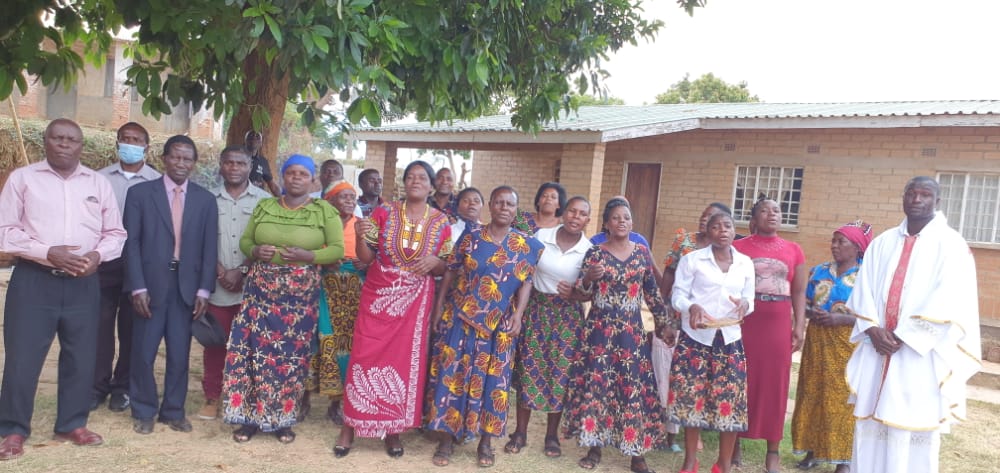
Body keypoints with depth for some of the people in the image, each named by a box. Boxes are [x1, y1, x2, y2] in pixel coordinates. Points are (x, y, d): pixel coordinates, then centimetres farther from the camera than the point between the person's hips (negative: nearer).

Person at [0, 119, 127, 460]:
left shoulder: (98, 183, 9)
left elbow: (116, 232, 10)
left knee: (81, 357, 9)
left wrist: (98, 254, -10)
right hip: (33, 280, -2)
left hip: (83, 283, 3)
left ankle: (72, 424, 24)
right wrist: (47, 252, -17)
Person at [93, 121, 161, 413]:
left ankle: (122, 387, 21)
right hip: (105, 261, 2)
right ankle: (98, 385, 18)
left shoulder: (156, 182, -3)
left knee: (130, 328, 9)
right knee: (101, 325, 6)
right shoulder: (101, 178, 5)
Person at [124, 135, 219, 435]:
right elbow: (131, 242, -2)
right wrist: (138, 287, -9)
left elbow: (209, 248, 5)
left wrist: (204, 289, -2)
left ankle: (174, 411, 22)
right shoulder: (140, 193, 2)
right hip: (150, 285, -1)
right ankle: (143, 411, 24)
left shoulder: (206, 200, 7)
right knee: (144, 353, 6)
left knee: (180, 354, 7)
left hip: (186, 287, 1)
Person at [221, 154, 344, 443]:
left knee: (292, 354, 3)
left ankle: (283, 418, 16)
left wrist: (307, 256, -19)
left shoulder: (324, 211, 0)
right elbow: (245, 240, 12)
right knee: (254, 350, -1)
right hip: (261, 289, 2)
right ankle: (250, 415, 12)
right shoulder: (264, 207, 9)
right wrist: (256, 251, -10)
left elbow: (337, 250, -4)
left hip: (300, 293, -2)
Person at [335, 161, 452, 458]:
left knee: (405, 362, 5)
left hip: (415, 302, 1)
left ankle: (393, 428, 21)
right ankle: (350, 426, 14)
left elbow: (444, 270, 7)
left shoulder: (441, 223, 0)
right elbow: (365, 258, 0)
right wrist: (362, 236, -19)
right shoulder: (383, 213, -2)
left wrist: (435, 261, -14)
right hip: (376, 297, 0)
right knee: (365, 358, -1)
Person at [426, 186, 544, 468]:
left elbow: (526, 283, 0)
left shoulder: (526, 246, 1)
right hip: (462, 317, 0)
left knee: (492, 379, 6)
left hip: (500, 324, 1)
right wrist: (440, 304, 3)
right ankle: (446, 439, 12)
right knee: (452, 374, 1)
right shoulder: (471, 238, 0)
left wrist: (518, 315, -10)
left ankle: (485, 442, 20)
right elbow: (452, 272, 5)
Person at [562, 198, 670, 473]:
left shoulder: (642, 252, 5)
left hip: (631, 330, 1)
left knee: (634, 386, 1)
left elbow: (653, 292, 10)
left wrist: (662, 323, 11)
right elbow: (582, 292, -3)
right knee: (596, 383, 1)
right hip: (600, 328, -1)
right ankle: (594, 447, 16)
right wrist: (588, 277, -24)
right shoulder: (595, 252, 0)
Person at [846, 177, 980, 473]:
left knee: (913, 429, -2)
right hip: (877, 349, 4)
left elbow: (948, 303, -11)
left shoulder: (951, 245, -1)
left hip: (920, 355, -4)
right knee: (870, 425, 7)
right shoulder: (883, 243, 13)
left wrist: (903, 336, -15)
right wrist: (873, 329, -9)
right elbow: (863, 291, 7)